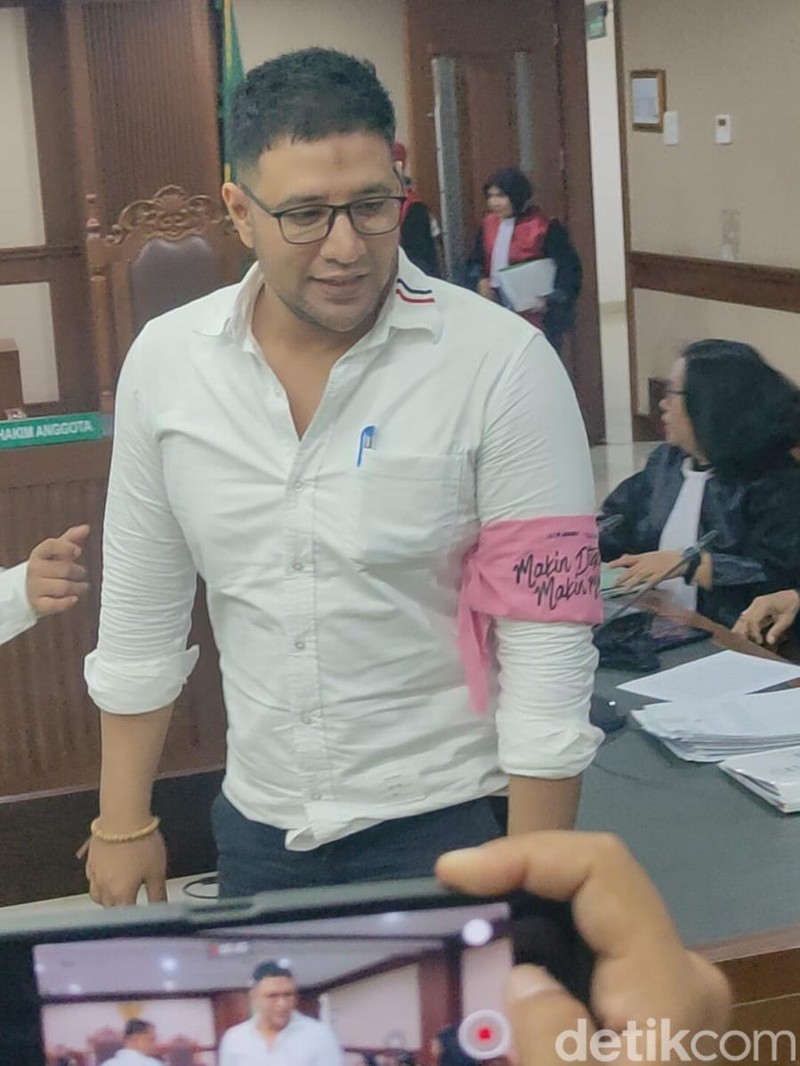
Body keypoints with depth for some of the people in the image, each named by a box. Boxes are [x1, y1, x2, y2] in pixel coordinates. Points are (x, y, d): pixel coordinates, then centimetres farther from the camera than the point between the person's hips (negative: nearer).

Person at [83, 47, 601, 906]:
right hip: (257, 825, 4)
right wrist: (124, 822, 7)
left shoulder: (503, 365, -17)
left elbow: (547, 642, -15)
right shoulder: (164, 361, -4)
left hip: (448, 820, -4)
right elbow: (141, 617, 5)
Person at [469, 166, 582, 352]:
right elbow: (477, 260, 23)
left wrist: (551, 300, -22)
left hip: (536, 320, -6)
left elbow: (569, 268, -11)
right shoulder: (488, 224, 9)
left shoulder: (544, 228, -12)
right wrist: (480, 280, 2)